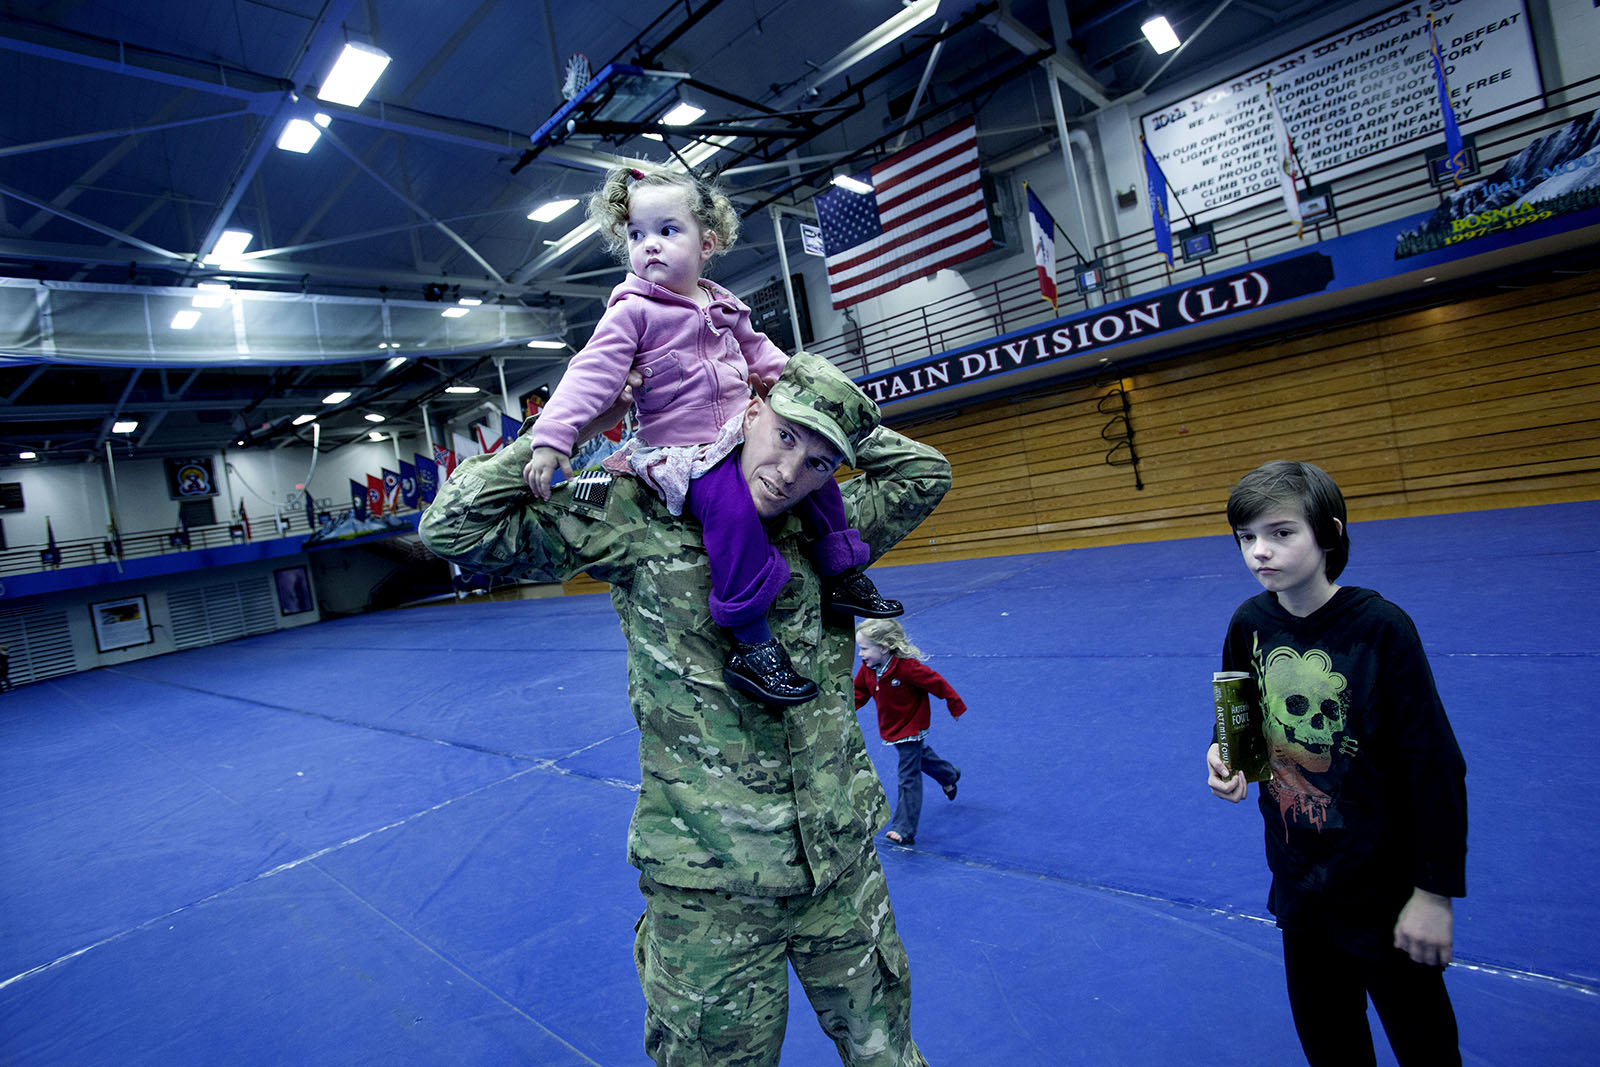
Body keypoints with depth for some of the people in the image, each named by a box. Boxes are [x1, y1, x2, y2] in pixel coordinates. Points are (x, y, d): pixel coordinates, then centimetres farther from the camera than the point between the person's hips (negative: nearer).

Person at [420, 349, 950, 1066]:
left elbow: (924, 473, 16)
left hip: (843, 863, 5)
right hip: (710, 884, -4)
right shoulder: (640, 518, -9)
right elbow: (453, 529, -10)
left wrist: (847, 425, 5)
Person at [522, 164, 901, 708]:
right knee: (730, 504, -30)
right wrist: (551, 438, -25)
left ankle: (842, 575, 20)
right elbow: (592, 374, -17)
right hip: (679, 449, -7)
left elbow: (757, 352, 29)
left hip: (741, 433, 8)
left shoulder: (724, 308, 11)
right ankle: (752, 647, -25)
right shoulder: (631, 312, -8)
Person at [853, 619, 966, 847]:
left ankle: (904, 829, -2)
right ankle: (950, 775, 58)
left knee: (908, 778, -6)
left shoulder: (907, 667, -31)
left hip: (911, 729, -8)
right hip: (890, 730, 8)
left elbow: (937, 683, -21)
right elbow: (858, 693, 4)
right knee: (920, 758, 29)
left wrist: (955, 706, -9)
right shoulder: (867, 669, -9)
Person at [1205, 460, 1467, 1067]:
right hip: (1298, 881, 4)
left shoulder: (1380, 628, -21)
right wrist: (1222, 756, -13)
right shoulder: (1250, 624, -7)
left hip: (1384, 888, -4)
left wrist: (1435, 893, -13)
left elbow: (1436, 766, -16)